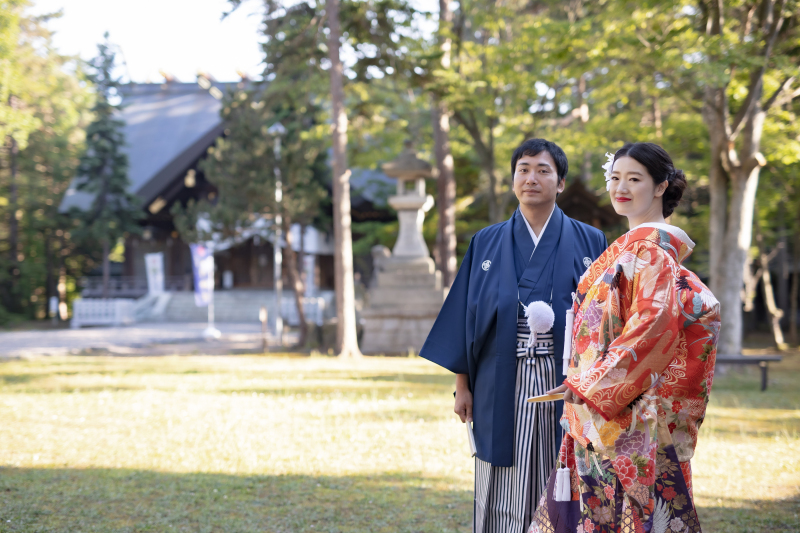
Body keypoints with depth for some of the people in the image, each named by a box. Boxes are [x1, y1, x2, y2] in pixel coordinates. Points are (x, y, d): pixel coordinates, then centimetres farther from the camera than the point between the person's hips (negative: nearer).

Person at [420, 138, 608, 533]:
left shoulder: (589, 243, 5)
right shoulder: (486, 244, 9)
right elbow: (466, 315, 9)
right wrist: (462, 386, 4)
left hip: (567, 386, -1)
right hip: (501, 387, 1)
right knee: (504, 498, 3)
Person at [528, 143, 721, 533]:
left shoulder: (649, 247, -13)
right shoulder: (637, 244, 15)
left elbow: (655, 324, -21)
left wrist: (591, 384, -20)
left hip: (626, 412, -9)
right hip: (601, 408, 9)